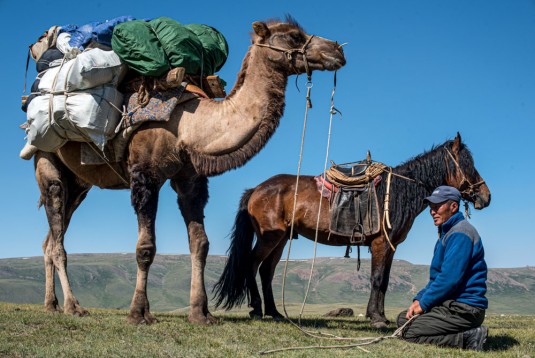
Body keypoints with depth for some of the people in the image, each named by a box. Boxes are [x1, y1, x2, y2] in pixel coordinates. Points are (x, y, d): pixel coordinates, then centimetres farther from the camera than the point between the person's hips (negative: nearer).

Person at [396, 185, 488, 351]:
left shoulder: (460, 233, -16)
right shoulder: (447, 232, 19)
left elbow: (449, 279, -23)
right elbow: (437, 276, 20)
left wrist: (424, 303, -13)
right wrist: (419, 299, 5)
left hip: (464, 309, -11)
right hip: (451, 303, 11)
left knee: (409, 332, -15)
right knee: (403, 318, 14)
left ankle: (467, 338, -12)